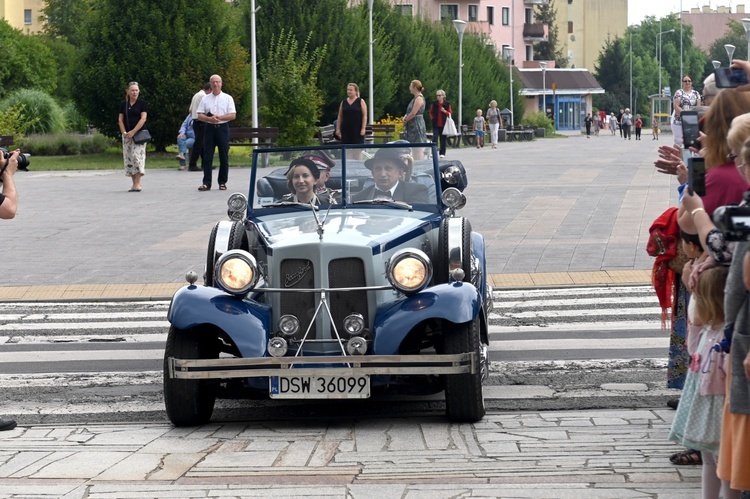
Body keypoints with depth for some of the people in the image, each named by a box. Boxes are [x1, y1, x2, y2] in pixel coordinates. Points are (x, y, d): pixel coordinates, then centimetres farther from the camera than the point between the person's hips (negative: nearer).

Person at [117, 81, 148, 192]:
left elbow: (143, 119, -8)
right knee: (128, 158, 2)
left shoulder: (142, 103, 0)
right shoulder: (123, 104, 11)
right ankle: (134, 183, 7)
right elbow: (120, 120, 10)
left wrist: (133, 132, -15)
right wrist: (124, 132, -5)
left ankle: (138, 183, -16)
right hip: (127, 136, 4)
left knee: (137, 156, -14)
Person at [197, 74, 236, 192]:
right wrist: (209, 119, -14)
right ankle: (206, 183, -4)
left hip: (222, 128, -1)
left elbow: (233, 115, -2)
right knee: (207, 156, -3)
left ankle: (222, 182, 9)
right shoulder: (205, 99, 9)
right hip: (210, 128, 1)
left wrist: (219, 117, -15)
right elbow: (200, 115, 5)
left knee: (224, 157, 2)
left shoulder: (227, 98, 4)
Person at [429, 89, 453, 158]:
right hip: (436, 124, 0)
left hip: (443, 124, 0)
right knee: (435, 137, -12)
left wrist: (445, 111, -13)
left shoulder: (447, 104, 1)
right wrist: (432, 118, 0)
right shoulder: (434, 104, 4)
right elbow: (431, 112, 16)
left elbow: (450, 113, 4)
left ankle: (442, 153, 11)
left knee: (443, 138, 4)